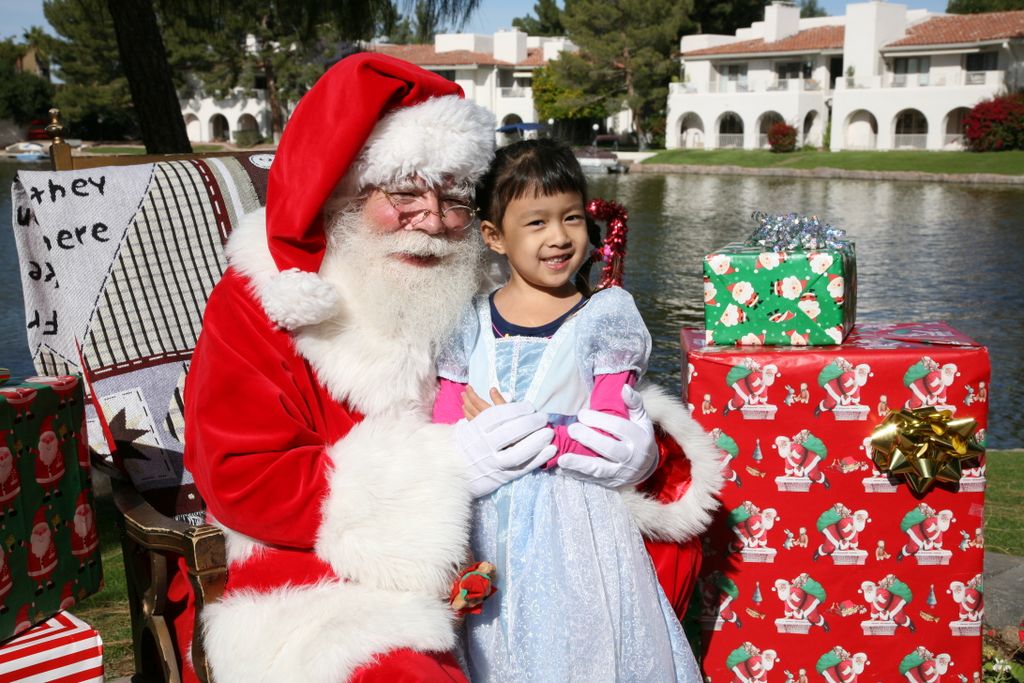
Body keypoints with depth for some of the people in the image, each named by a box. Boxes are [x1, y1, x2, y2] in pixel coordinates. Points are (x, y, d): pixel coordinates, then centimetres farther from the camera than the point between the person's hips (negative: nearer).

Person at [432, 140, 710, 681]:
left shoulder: (604, 317, -2)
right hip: (491, 531, 2)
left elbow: (611, 436, -9)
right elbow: (447, 443, -3)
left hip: (578, 530, -2)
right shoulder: (471, 325, 4)